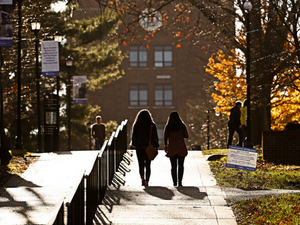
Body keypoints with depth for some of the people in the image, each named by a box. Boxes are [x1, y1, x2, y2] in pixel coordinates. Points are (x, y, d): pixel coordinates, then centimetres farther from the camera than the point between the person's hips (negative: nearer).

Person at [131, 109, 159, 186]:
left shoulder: (136, 125, -4)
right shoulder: (152, 125, -2)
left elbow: (134, 136, 0)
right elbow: (155, 137, 0)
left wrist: (134, 145, 9)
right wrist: (156, 147, 5)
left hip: (139, 147, 0)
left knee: (141, 165, 6)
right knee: (148, 165, 8)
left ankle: (142, 178, -16)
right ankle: (147, 181, 5)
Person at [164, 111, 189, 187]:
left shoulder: (168, 127, -1)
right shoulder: (182, 126, -3)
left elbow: (165, 137, 4)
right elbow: (186, 136, 0)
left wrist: (166, 146, 18)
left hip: (172, 149, 0)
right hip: (181, 149, 0)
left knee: (173, 166, 5)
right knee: (181, 166, 7)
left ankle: (174, 182, 1)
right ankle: (180, 182, -2)